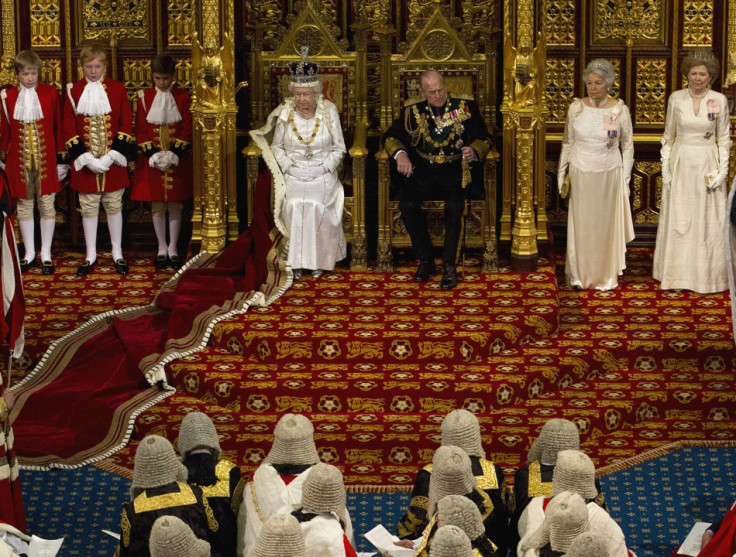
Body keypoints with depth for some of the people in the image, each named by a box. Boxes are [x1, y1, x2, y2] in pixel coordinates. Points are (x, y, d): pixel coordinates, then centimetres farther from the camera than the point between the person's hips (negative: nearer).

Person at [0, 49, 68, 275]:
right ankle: (29, 254, 18)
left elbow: (58, 127, 2)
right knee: (24, 205, 8)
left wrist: (62, 158, 2)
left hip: (46, 159, -1)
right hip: (19, 160, 1)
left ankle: (46, 254, 13)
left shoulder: (50, 93, -2)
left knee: (47, 205, 3)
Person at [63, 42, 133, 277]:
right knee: (88, 207, 6)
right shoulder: (73, 91, 1)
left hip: (113, 161, 0)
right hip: (85, 163, 0)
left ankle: (117, 253, 17)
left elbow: (127, 124, -1)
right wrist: (86, 158, -11)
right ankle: (91, 255, 15)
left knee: (114, 205, 7)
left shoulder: (117, 88, 1)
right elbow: (69, 128, -1)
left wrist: (112, 156, -11)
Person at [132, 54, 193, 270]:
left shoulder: (183, 97, 0)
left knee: (175, 205, 4)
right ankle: (162, 249, 13)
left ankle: (173, 249, 12)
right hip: (152, 160, 0)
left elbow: (187, 129, -3)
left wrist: (174, 154, -14)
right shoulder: (144, 97, 1)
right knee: (157, 206, 4)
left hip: (178, 160, 0)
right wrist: (153, 154, -12)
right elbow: (140, 130, -1)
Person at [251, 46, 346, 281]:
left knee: (315, 206, -22)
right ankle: (297, 261, -11)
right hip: (293, 176, 1)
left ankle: (319, 261, -7)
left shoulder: (329, 112, -2)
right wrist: (289, 166, -6)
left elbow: (339, 149, 4)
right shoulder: (285, 113, 0)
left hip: (322, 175, -1)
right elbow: (277, 147, 10)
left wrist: (323, 168, -9)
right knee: (294, 206, -21)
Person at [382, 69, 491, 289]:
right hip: (423, 172, 2)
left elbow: (484, 139, 10)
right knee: (407, 205, -27)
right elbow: (390, 136, 11)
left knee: (455, 206, -32)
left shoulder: (466, 109, 10)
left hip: (454, 172, -1)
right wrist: (399, 154, -11)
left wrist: (474, 151, -13)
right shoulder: (412, 113, 13)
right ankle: (425, 261, -10)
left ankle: (450, 266, -20)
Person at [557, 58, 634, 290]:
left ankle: (606, 276, 21)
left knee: (607, 225, 8)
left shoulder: (620, 109, -6)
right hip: (581, 175, 1)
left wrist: (625, 178, 0)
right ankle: (580, 275, 20)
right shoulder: (576, 108, -3)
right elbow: (567, 143, 6)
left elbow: (627, 146, 2)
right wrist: (562, 175, 6)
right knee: (581, 225, 7)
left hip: (609, 175, -1)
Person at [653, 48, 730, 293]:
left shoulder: (719, 100, -4)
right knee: (677, 220, 6)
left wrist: (722, 170, -5)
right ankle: (677, 275, 15)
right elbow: (668, 136, 6)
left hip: (707, 165, -1)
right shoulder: (676, 99, -1)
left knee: (707, 221, 3)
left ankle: (705, 275, 14)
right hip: (680, 164, 1)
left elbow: (724, 139, 1)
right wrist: (665, 167, 0)